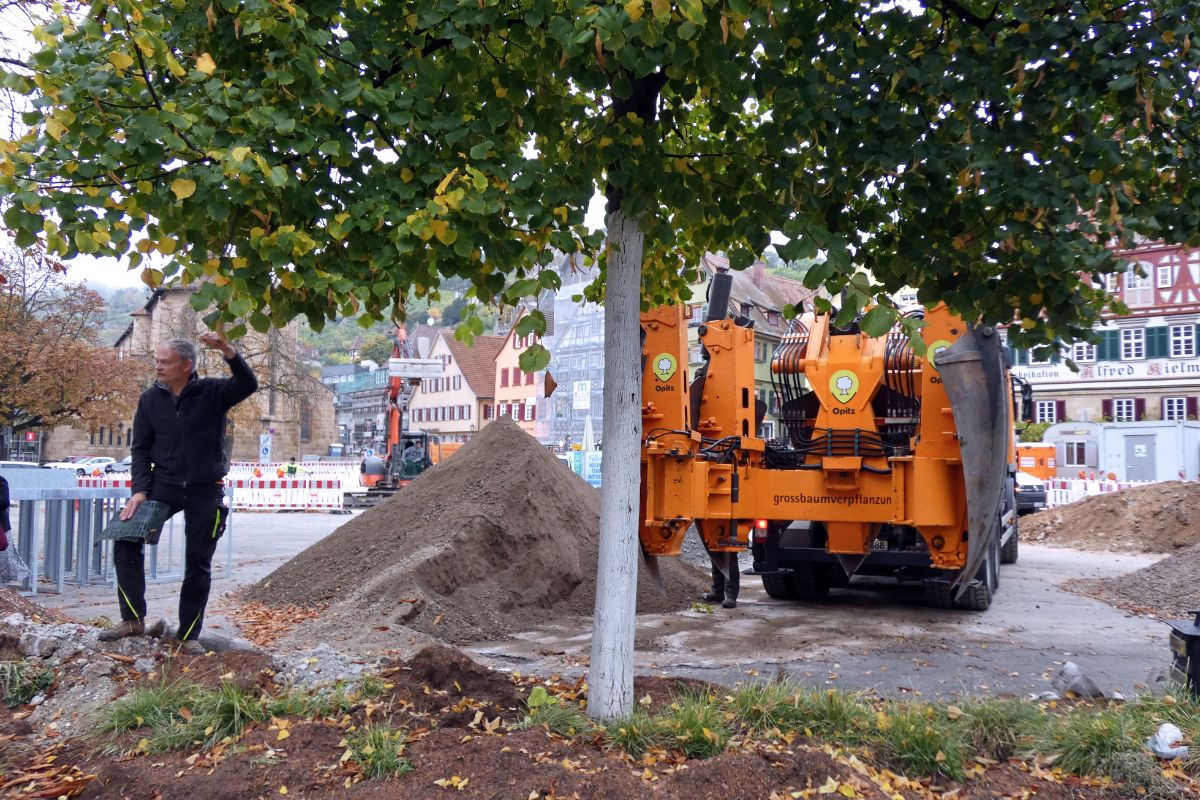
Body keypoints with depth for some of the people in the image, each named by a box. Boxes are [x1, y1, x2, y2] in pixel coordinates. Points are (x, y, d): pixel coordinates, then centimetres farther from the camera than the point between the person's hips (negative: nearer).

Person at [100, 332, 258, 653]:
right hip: (163, 484, 3)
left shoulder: (212, 392, -7)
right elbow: (140, 448, 4)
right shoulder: (150, 398, 2)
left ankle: (189, 635, 15)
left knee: (198, 564, 3)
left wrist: (227, 350, -38)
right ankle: (133, 619, 0)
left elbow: (248, 385, -24)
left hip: (205, 491, -2)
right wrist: (140, 489, -7)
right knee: (126, 540, -12)